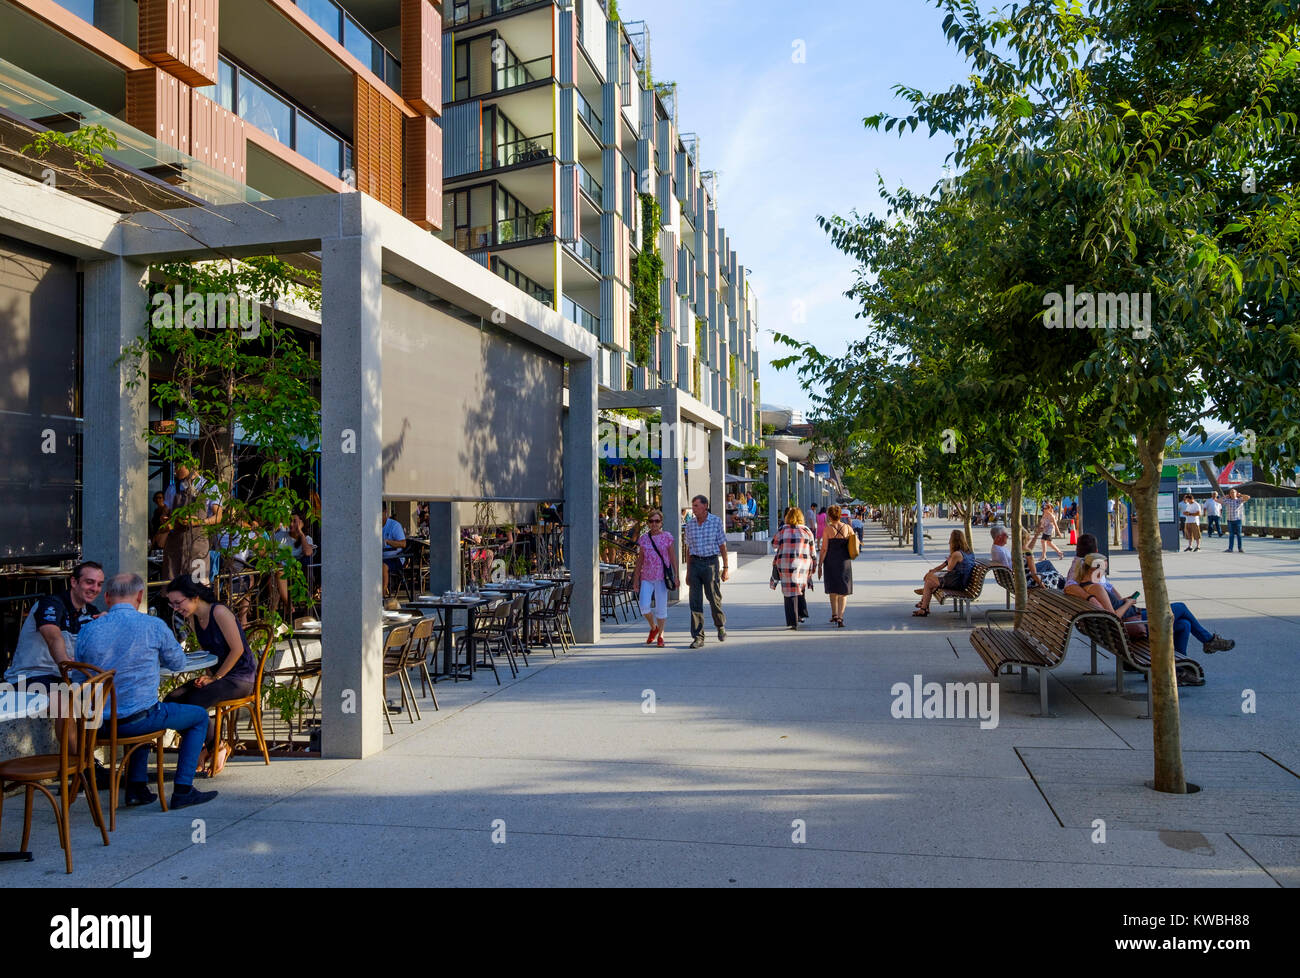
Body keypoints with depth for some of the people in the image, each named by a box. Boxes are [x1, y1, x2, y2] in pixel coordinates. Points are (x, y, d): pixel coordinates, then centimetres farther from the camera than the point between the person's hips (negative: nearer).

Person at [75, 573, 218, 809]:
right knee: (200, 716, 17)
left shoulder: (88, 630, -2)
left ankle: (136, 787, 31)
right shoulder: (153, 625, -12)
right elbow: (178, 663, 3)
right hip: (138, 716, -5)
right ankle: (182, 790, 12)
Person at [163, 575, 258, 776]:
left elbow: (237, 649, -18)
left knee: (195, 703, -26)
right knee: (172, 700, -12)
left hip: (240, 677, -8)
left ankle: (218, 746, 0)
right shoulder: (193, 619, 9)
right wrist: (208, 676, 1)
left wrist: (216, 678, -14)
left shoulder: (219, 612, -17)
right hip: (217, 674, 8)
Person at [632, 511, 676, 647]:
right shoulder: (644, 538, 8)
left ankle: (660, 636, 18)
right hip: (646, 577, 2)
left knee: (661, 608, 1)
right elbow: (640, 559, 12)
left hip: (662, 577, -2)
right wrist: (636, 578, 10)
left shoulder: (667, 536, 1)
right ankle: (653, 628, 19)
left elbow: (673, 557, 2)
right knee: (644, 607, -9)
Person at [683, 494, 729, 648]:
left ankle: (721, 625, 32)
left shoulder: (716, 521, -2)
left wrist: (726, 568, -2)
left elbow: (722, 546, 1)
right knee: (695, 601, -2)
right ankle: (698, 638, -1)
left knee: (714, 598, 3)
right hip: (695, 563, 3)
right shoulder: (690, 524, 7)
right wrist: (688, 572, 13)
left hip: (710, 562, -3)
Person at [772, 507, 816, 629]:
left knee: (790, 592, 3)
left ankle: (793, 622, 1)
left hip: (785, 565, -2)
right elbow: (812, 551, 5)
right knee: (800, 588, 23)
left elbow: (774, 545, 9)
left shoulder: (783, 530, -3)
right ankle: (802, 614, 20)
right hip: (803, 566, 2)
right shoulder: (806, 531, 1)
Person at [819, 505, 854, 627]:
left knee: (832, 589, 19)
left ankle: (834, 614, 17)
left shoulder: (827, 529, -8)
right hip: (845, 561, 1)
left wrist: (819, 565, -4)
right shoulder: (848, 528, 0)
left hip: (830, 561, -1)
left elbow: (824, 549, -10)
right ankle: (840, 617, -8)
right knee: (843, 590, 5)